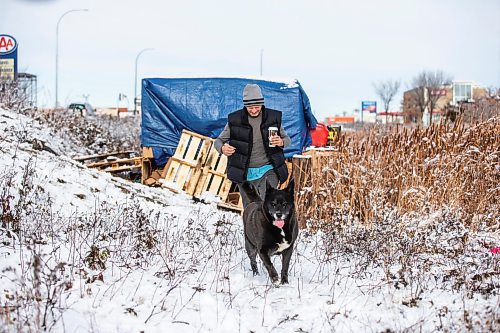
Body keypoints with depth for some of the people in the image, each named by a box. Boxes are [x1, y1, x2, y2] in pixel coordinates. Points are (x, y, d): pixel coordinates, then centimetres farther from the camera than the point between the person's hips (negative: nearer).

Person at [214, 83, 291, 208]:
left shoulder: (272, 117, 1)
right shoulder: (235, 120, -1)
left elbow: (287, 139, 9)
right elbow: (219, 140, 5)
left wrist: (281, 142, -16)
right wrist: (222, 148, -21)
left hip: (268, 171, -1)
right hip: (246, 173, 1)